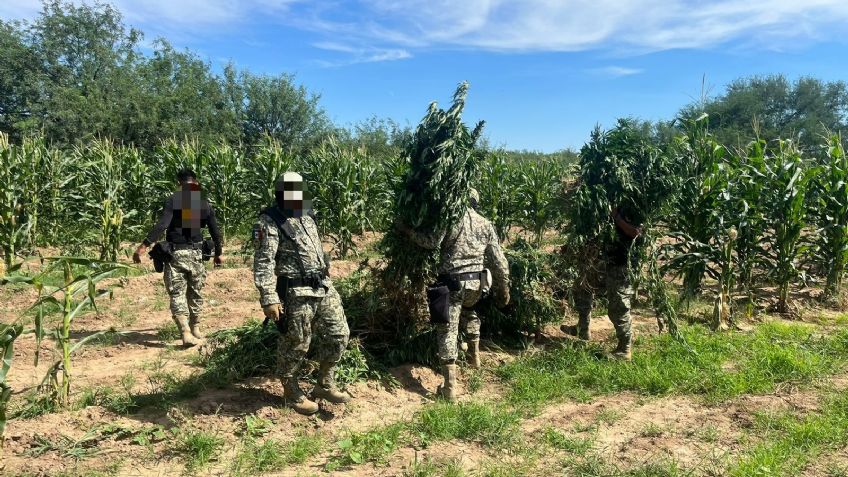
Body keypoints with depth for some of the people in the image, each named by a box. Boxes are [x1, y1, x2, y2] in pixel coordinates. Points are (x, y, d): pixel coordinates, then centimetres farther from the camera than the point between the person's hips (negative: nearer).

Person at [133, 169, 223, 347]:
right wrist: (218, 253, 22)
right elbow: (215, 231, 10)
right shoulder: (204, 203, 5)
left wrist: (144, 245, -19)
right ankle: (195, 330, 28)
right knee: (195, 293, 17)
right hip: (195, 253, 3)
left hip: (175, 253, -3)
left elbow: (161, 225, -18)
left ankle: (186, 333, -13)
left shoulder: (172, 200, -4)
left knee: (177, 294, -1)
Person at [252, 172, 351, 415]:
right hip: (296, 295, -8)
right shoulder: (270, 222, -11)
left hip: (325, 289, 8)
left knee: (338, 335, 12)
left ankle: (325, 385, 29)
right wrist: (269, 299, -24)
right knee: (295, 347, 6)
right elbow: (263, 264, -18)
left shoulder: (307, 217, 14)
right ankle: (292, 394, 26)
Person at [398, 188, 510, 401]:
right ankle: (474, 355, 35)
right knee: (469, 311, 37)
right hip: (476, 282, 5)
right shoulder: (486, 225, 10)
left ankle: (450, 387, 0)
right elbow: (499, 261, 9)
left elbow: (432, 242, -15)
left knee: (448, 330, 1)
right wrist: (504, 289, 16)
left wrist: (407, 230, -4)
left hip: (452, 282, -4)